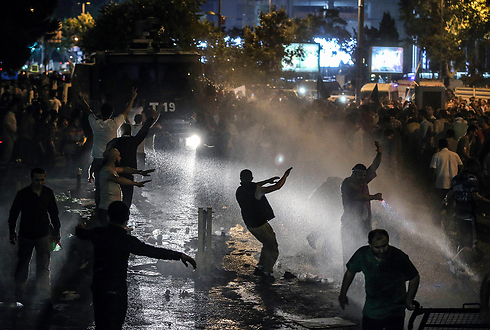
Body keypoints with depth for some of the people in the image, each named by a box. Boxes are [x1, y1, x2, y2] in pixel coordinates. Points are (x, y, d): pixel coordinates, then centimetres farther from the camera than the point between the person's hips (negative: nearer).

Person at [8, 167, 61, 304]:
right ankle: (19, 294, 18)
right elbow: (13, 214, 0)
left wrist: (56, 230, 14)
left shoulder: (48, 193, 0)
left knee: (43, 266, 0)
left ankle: (45, 294, 6)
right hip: (26, 235, -1)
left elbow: (53, 213, 12)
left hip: (43, 235, 2)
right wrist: (12, 232, 0)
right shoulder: (22, 194, -9)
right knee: (23, 264, 6)